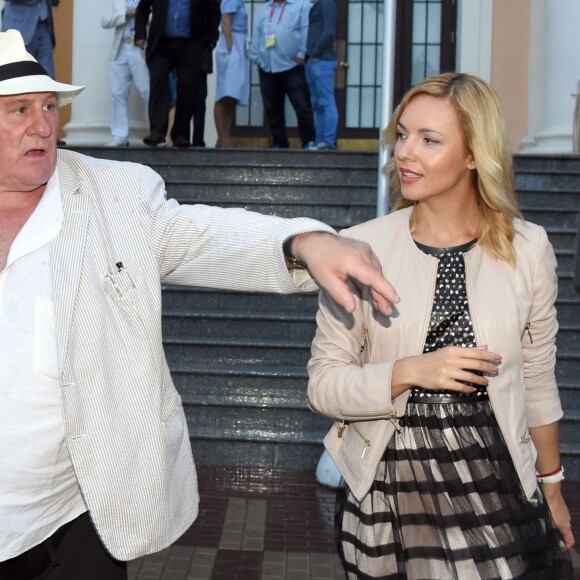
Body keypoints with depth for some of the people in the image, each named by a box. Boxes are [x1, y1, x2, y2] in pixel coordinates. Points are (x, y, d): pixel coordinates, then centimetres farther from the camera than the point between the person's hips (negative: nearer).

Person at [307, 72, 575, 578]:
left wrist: (552, 487, 16)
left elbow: (537, 381, 7)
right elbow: (323, 383, -8)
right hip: (389, 494, -1)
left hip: (498, 488, 1)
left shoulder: (528, 248, -4)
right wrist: (409, 372, -23)